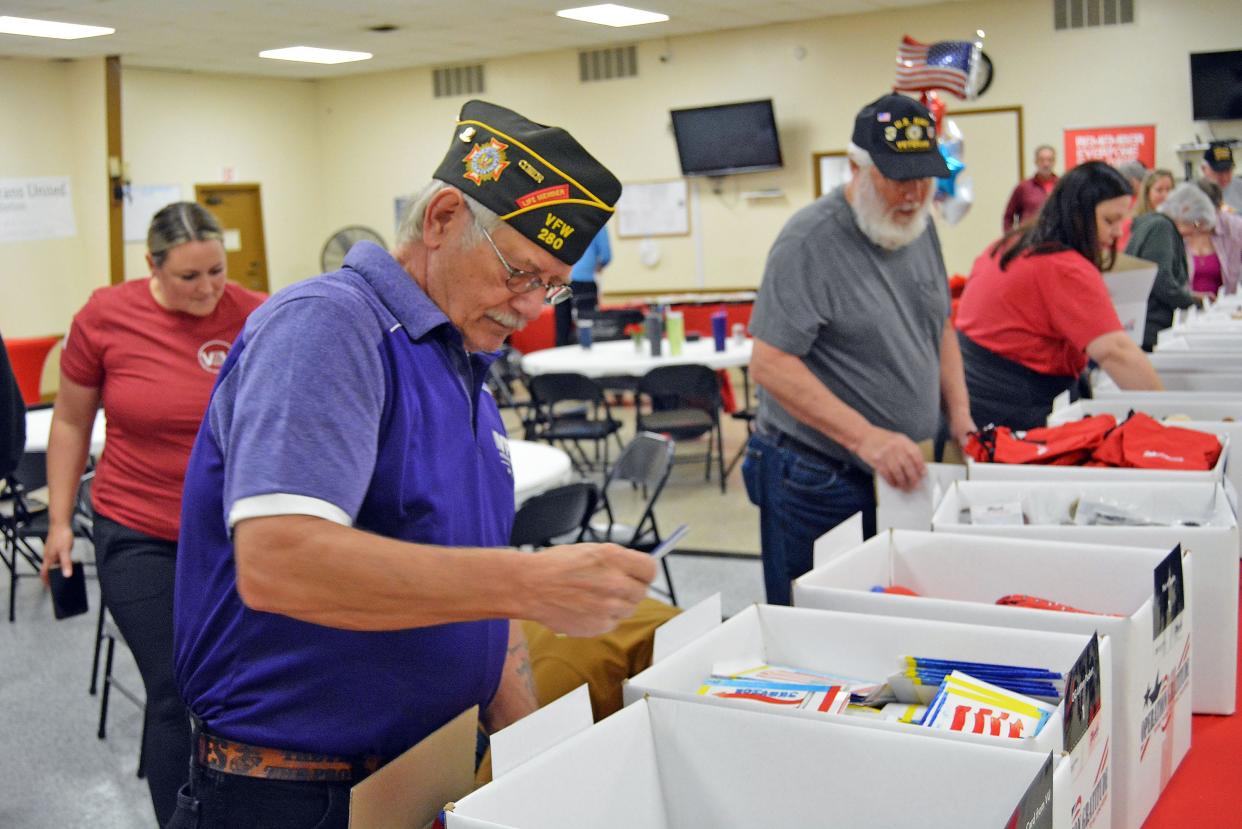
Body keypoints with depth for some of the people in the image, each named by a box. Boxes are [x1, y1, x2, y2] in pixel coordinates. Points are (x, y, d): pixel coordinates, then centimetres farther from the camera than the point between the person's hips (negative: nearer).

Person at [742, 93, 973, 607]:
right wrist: (866, 438, -27)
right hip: (817, 482, -7)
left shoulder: (920, 227, 9)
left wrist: (959, 412, 7)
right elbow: (770, 364, -22)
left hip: (900, 474, 7)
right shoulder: (810, 242, -16)